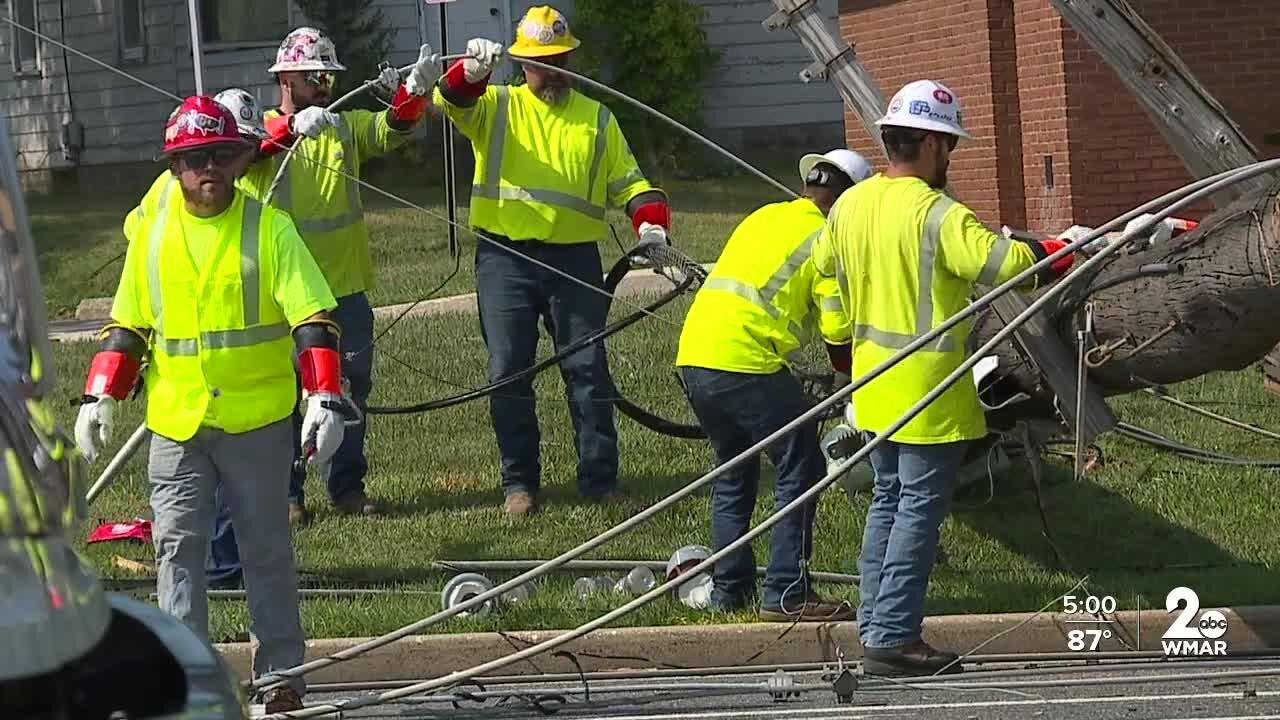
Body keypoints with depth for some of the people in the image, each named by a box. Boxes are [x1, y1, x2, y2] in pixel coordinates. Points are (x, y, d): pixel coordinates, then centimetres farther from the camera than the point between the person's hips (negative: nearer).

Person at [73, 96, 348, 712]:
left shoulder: (267, 226, -4)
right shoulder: (150, 232, 5)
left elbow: (313, 318, -8)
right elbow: (127, 325, 13)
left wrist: (325, 397, -18)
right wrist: (100, 397, 5)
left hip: (257, 420, -2)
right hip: (175, 423, 2)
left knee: (266, 548, 6)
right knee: (177, 546, 0)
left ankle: (281, 674, 14)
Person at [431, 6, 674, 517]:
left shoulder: (596, 118, 14)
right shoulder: (496, 107, 8)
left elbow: (628, 183, 13)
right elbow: (451, 100, -12)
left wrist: (650, 221, -8)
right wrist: (472, 71, -34)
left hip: (574, 259, 1)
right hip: (505, 259, -1)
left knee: (588, 368, -1)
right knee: (509, 372, 0)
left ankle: (600, 479, 5)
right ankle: (519, 483, 7)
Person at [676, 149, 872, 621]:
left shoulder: (765, 217, 21)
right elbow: (838, 333, -5)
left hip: (692, 355, 8)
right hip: (745, 364, -8)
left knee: (733, 475, 21)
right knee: (800, 472, 0)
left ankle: (729, 589, 22)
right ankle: (786, 595, -4)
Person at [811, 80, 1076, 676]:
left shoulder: (851, 204, 5)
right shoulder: (935, 213, -20)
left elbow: (823, 261, 22)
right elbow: (1005, 263, -27)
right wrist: (1060, 254, -10)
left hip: (874, 378, 8)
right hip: (927, 390, -8)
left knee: (888, 500, 18)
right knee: (919, 510, -2)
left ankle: (874, 627, 20)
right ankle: (893, 639, -3)